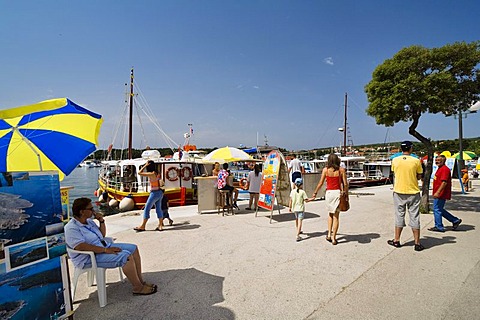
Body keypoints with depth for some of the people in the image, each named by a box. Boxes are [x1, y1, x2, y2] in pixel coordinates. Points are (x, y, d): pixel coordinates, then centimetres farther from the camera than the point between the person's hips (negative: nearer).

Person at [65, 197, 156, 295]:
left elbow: (102, 235, 19)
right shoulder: (71, 228, -16)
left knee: (133, 248, -1)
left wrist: (101, 221, 2)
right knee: (126, 256, -27)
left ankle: (140, 281, 4)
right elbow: (81, 246, -29)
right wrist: (105, 250, -29)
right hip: (89, 259, -10)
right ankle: (138, 288, -12)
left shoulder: (89, 221, 11)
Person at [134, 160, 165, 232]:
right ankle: (160, 226, 14)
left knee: (147, 209, 1)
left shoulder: (152, 174, -17)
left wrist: (145, 165, -10)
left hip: (155, 193, -9)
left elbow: (139, 173, -13)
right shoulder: (156, 173, 8)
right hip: (159, 192, 9)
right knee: (158, 209, 11)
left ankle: (142, 226, 10)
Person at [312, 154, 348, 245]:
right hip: (338, 192, 0)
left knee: (330, 214, 22)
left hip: (329, 192, 0)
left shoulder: (325, 169, -2)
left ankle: (329, 234, 16)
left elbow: (320, 183, -1)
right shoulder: (341, 170, -1)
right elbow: (345, 184, -2)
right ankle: (333, 238, 10)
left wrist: (315, 192, 11)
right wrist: (346, 194, 10)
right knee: (336, 216, 8)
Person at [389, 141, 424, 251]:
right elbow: (419, 176, 1)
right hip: (413, 192, -1)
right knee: (414, 217, 7)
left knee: (399, 216, 11)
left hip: (399, 192, 1)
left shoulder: (395, 160, -3)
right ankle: (417, 243, 14)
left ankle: (396, 240, 18)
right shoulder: (416, 161, -7)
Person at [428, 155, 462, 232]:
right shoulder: (440, 169, 17)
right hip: (439, 194, 10)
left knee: (437, 209, -2)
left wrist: (437, 192, -28)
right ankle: (455, 220, 26)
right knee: (440, 210, 17)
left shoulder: (445, 169, -15)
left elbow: (444, 182, -24)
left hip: (441, 194, -10)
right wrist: (436, 192, 26)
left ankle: (439, 227, 7)